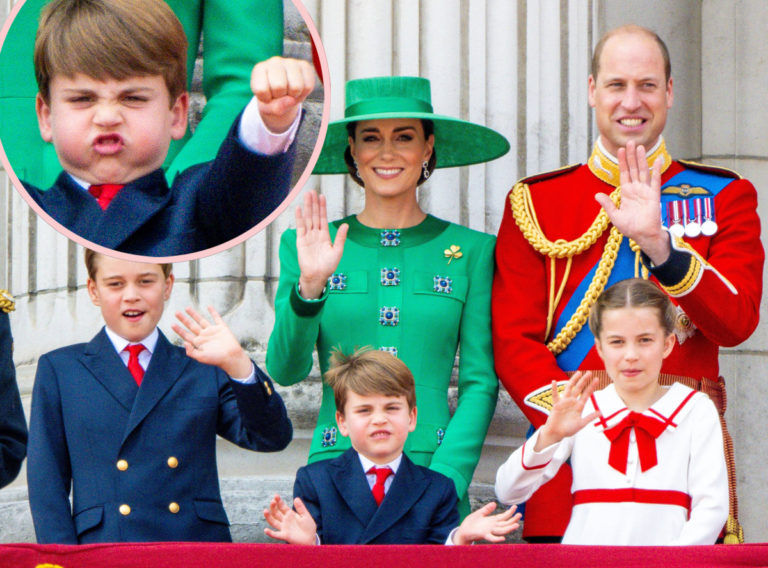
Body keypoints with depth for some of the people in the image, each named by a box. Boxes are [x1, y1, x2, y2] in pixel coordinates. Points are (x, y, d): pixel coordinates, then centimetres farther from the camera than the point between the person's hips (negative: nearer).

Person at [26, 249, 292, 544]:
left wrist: (237, 364, -9)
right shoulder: (58, 370, 14)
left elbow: (272, 438, 4)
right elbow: (47, 480, 8)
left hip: (199, 546, 2)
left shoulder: (203, 371, 16)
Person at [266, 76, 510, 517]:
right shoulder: (306, 247, 7)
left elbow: (481, 382, 4)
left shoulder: (472, 251, 6)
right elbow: (285, 370, 0)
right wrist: (308, 287, -16)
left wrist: (444, 482, -8)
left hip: (435, 469, 0)